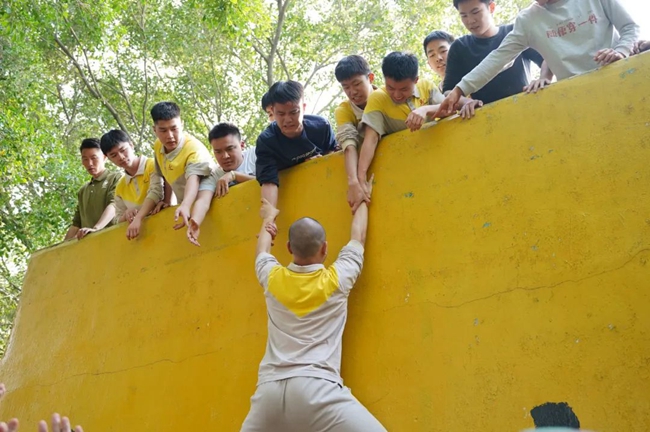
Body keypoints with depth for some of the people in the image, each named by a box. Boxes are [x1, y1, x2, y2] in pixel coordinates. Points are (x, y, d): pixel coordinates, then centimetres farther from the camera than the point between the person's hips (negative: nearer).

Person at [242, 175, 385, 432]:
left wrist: (268, 218, 55)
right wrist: (361, 201, 41)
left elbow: (263, 250, 36)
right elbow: (358, 237, 24)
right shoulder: (336, 280, 6)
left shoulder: (273, 279, 12)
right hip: (315, 386, -4)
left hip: (270, 388, 4)